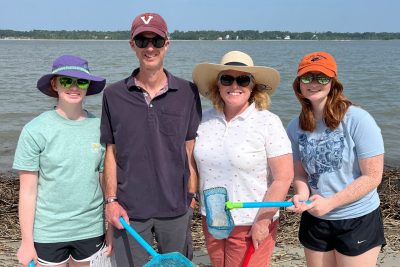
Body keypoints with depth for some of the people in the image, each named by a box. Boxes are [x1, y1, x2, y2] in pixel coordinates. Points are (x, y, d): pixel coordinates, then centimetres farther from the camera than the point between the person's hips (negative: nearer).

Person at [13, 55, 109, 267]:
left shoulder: (99, 128, -2)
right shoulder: (35, 130, -9)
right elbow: (28, 191, -6)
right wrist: (27, 242, -4)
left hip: (91, 230, 2)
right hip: (48, 232, -2)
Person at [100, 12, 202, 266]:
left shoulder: (188, 92, -2)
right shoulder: (113, 95, -1)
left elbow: (190, 150, 2)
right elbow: (112, 152, 3)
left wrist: (192, 196, 0)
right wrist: (111, 200, -2)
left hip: (176, 207, 0)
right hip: (128, 209, 0)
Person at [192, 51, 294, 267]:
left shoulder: (268, 123, -13)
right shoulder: (204, 120, -1)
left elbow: (283, 177, -14)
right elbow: (194, 164, 11)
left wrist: (263, 221, -14)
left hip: (251, 224, -4)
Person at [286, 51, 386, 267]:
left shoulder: (357, 120, -17)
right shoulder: (295, 127, -3)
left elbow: (372, 177, -16)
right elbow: (300, 173, 5)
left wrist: (329, 203, -22)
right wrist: (302, 195, -16)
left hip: (358, 220, -4)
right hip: (314, 220, 4)